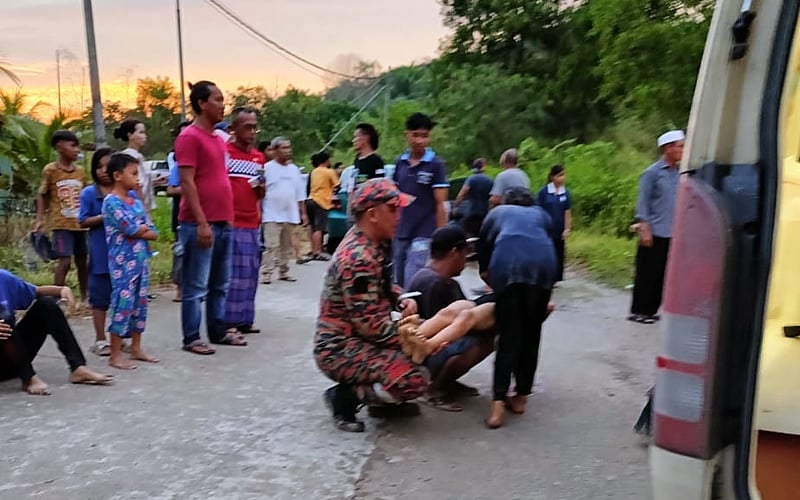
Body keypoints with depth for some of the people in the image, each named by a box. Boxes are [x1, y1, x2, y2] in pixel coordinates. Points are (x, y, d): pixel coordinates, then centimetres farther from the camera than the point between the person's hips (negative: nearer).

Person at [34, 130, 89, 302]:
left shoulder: (80, 171, 8)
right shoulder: (50, 170, -4)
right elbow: (42, 196, 2)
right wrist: (39, 219, -6)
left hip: (80, 224, 5)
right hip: (61, 224, -5)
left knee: (82, 260, 12)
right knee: (64, 261, -11)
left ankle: (85, 296, 25)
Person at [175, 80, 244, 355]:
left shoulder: (218, 139, 17)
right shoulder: (189, 137, -9)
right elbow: (186, 183, -15)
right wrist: (201, 223, -19)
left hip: (223, 223, 8)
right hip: (199, 225, -8)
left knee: (221, 284, 14)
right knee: (196, 286, -1)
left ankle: (218, 331, 24)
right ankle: (191, 338, 7)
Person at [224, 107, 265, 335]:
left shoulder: (259, 157, 14)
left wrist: (262, 188, 2)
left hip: (252, 224, 6)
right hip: (229, 223, -6)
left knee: (250, 273, 9)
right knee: (231, 273, -4)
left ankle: (245, 319, 17)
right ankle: (228, 321, 4)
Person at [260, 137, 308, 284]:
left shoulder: (294, 169, 11)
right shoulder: (267, 168, -4)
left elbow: (300, 194, 15)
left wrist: (303, 213, 12)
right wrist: (259, 212, -9)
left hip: (290, 215, 5)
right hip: (272, 215, -5)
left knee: (287, 246, 10)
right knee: (272, 245, -10)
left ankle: (283, 272, 20)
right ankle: (266, 273, -6)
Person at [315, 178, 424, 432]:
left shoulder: (372, 244, 5)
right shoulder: (358, 259, -25)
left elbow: (383, 287, 20)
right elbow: (370, 324, -25)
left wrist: (404, 300, -1)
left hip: (356, 338, 10)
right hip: (340, 349, -10)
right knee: (415, 380, -24)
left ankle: (381, 396, 15)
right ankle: (345, 396, -5)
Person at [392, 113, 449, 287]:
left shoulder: (436, 165, -5)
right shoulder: (400, 163, 9)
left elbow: (440, 205, -6)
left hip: (423, 236, -5)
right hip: (399, 235, 5)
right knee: (398, 284, 11)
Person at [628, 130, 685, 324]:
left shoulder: (680, 172, 8)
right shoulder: (652, 173, -6)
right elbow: (642, 202, -7)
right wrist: (644, 229, -14)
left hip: (673, 233, 5)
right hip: (655, 233, -5)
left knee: (663, 274, 8)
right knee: (647, 274, 0)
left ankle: (651, 310, 18)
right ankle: (638, 311, 10)